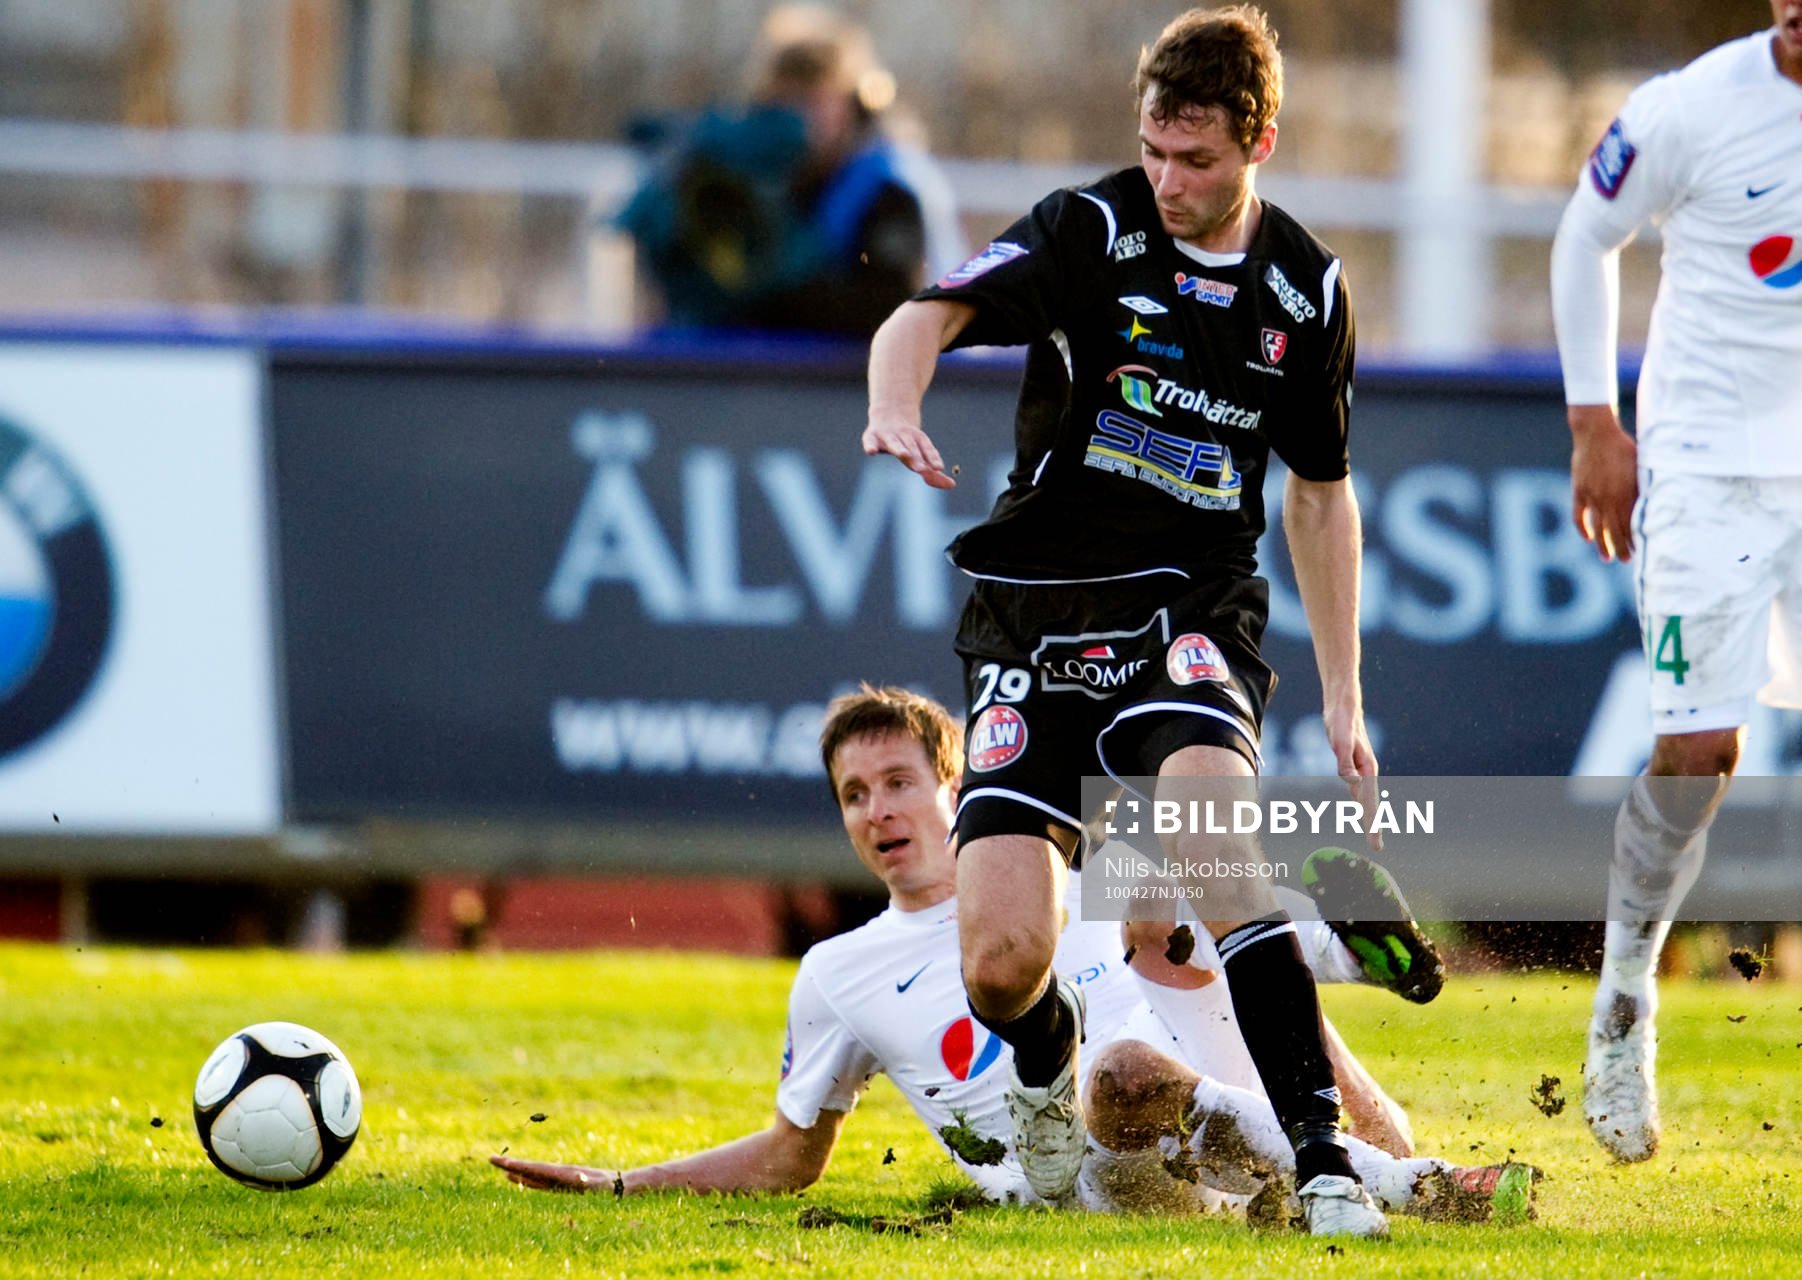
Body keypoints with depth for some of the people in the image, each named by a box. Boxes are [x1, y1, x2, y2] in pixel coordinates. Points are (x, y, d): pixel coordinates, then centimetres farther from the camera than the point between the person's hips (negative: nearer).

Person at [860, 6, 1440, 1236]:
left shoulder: (1308, 290, 4)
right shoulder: (1091, 231, -5)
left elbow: (1320, 491, 16)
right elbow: (929, 316, -19)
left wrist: (1344, 698, 13)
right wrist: (898, 406, -43)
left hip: (1194, 614, 1)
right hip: (1037, 615, 0)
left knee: (1207, 821, -33)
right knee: (1001, 960, -12)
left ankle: (1320, 1150, -30)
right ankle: (1049, 1067, 26)